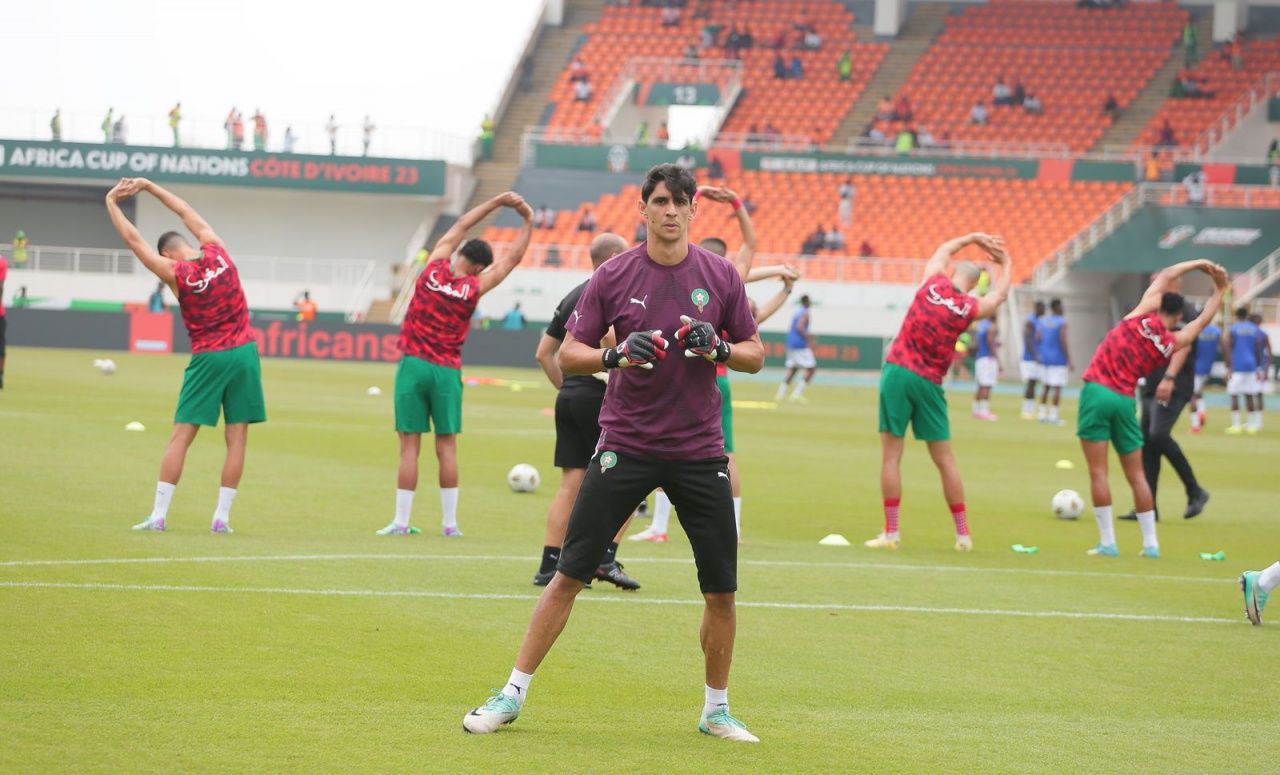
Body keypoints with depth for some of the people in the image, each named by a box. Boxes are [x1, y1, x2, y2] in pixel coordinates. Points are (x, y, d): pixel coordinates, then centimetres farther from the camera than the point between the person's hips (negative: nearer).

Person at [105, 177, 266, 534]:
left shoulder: (175, 274, -8)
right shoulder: (217, 252, 1)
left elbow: (134, 240, 0)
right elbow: (187, 213, 15)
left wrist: (111, 203, 11)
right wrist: (148, 186, 21)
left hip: (208, 358, -3)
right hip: (244, 351, 3)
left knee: (181, 436, 2)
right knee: (237, 438, 3)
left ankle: (159, 514, 0)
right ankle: (222, 517, 2)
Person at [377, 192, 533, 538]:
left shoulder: (434, 269, -2)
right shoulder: (474, 288, -4)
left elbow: (460, 227, 12)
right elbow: (512, 259, 8)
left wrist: (496, 202, 17)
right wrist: (528, 222, 19)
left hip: (413, 365, 0)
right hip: (447, 371, 0)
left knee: (409, 446, -2)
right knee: (446, 447, 5)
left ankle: (401, 521, -1)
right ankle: (449, 523, 6)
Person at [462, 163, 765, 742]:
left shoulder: (720, 276, 2)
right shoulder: (614, 276, -1)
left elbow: (754, 355, 8)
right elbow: (569, 354, 0)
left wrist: (719, 349, -13)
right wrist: (616, 354, -19)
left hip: (699, 450, 1)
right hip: (625, 447, -1)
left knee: (721, 590, 0)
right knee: (569, 575, -3)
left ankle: (716, 710, 18)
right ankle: (513, 694, 6)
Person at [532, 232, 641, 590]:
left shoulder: (573, 296, 18)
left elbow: (544, 352, 19)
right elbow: (608, 334, -27)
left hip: (569, 396, 8)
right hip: (600, 396, -8)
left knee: (571, 485, 6)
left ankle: (549, 567, 1)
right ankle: (605, 559, -6)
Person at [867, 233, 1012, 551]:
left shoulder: (933, 283, -1)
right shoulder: (970, 309, -1)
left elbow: (944, 250, 21)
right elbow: (1000, 293, 22)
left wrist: (975, 238, 27)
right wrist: (1005, 262, 37)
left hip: (898, 370, -1)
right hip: (929, 382, 1)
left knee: (891, 456, 1)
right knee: (945, 459, 9)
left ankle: (891, 533, -1)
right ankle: (963, 535, 13)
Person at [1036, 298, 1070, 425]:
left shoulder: (1042, 321, 8)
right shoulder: (1062, 322, -9)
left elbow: (1037, 338, 1)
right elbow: (1063, 341, -16)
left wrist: (1039, 355, 14)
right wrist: (1069, 360, -13)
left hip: (1044, 358, 6)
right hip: (1058, 360, -6)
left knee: (1046, 386, 14)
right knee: (1057, 387, -2)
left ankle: (1042, 414, 12)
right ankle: (1053, 416, -4)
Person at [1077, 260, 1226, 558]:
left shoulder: (1145, 313, -1)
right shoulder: (1174, 343, 6)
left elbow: (1165, 275, 14)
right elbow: (1203, 320, 24)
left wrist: (1200, 264, 23)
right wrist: (1219, 289, 35)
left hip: (1097, 391, -3)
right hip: (1125, 400, 3)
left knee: (1098, 472, -1)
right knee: (1136, 475, 13)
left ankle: (1107, 542, -4)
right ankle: (1150, 543, 13)